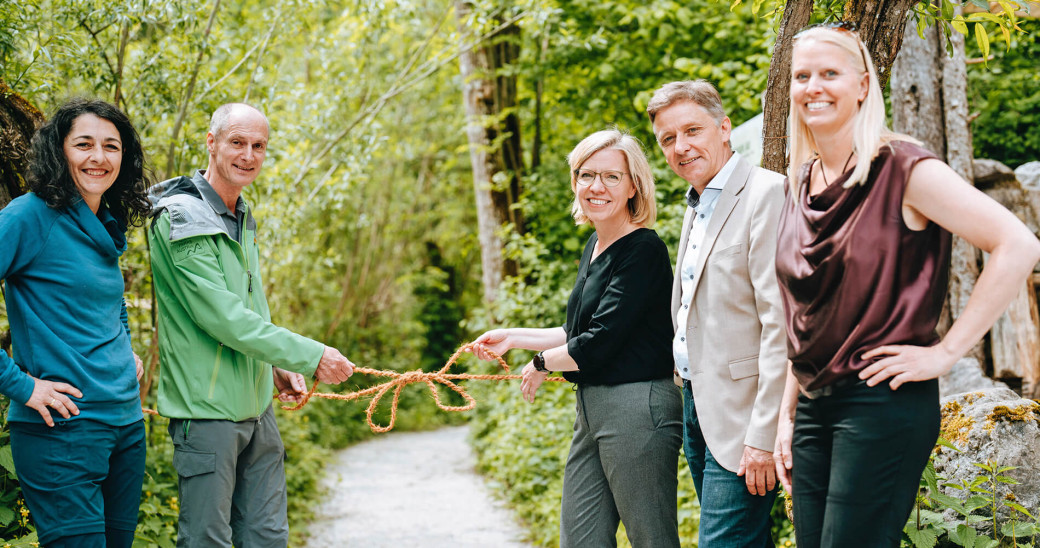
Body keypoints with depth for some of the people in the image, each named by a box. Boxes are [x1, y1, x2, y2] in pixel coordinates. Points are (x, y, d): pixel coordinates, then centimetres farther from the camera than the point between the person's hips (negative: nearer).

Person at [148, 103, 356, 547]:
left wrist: (276, 369, 8)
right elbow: (221, 317, -21)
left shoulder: (243, 220, 15)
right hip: (207, 410, -8)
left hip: (256, 407, 8)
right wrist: (310, 357, -19)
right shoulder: (183, 219, -14)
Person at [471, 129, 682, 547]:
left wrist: (542, 363, -3)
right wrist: (514, 337, 20)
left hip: (637, 408, -10)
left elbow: (600, 343, -18)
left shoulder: (643, 250, -14)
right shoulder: (595, 246, 15)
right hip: (591, 410, 10)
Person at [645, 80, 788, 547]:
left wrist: (765, 435, -22)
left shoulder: (766, 194, -13)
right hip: (696, 404, 9)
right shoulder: (696, 208, 17)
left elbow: (780, 324, -20)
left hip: (739, 414, -9)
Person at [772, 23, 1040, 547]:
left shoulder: (901, 169, -9)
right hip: (813, 407, 7)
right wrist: (787, 414, 13)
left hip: (884, 404, -7)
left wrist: (947, 351, -14)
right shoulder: (800, 185, 11)